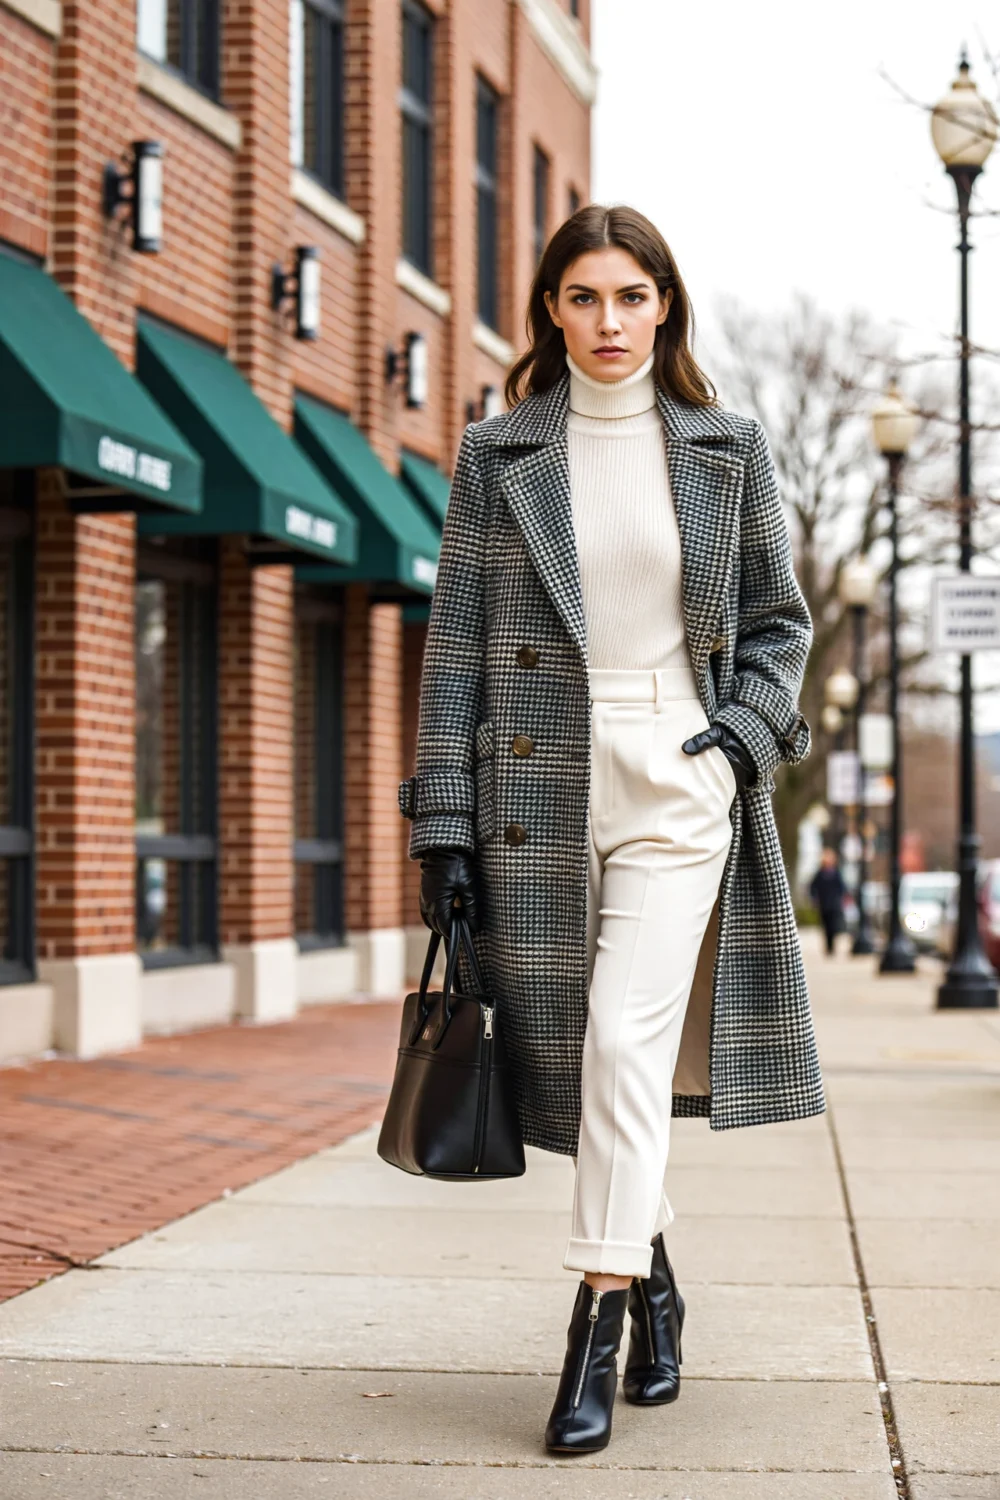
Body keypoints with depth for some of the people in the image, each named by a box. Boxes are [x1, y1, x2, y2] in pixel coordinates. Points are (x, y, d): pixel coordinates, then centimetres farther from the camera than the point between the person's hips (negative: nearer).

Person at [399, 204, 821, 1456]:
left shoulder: (728, 448, 6)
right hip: (542, 781, 1)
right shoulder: (498, 452, 5)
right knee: (574, 1050, 8)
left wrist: (750, 725, -6)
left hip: (682, 780, -1)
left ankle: (598, 1321, -7)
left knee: (628, 1038, -14)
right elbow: (455, 643, 3)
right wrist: (444, 826, -2)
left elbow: (779, 620, 14)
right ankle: (650, 1276, 29)